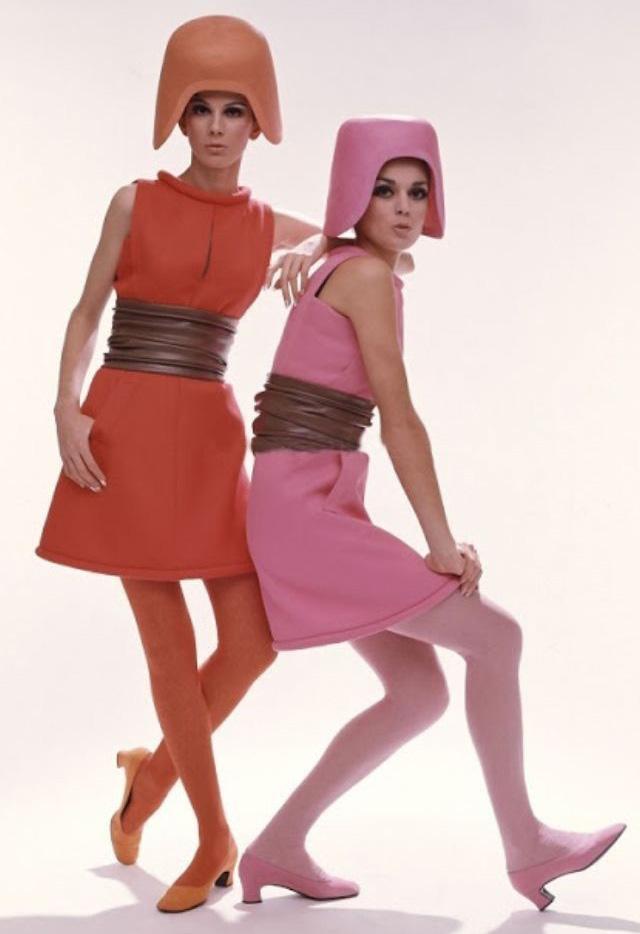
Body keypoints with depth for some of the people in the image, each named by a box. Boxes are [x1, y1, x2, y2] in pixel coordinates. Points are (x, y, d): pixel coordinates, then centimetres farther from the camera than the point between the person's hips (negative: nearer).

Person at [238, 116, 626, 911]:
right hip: (307, 512, -9)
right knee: (495, 637, -5)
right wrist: (441, 542, -12)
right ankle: (524, 846, 8)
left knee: (420, 694, 9)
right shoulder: (367, 274, -12)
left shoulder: (352, 274, 18)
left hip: (316, 508, 9)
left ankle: (278, 847, 13)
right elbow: (399, 419, -15)